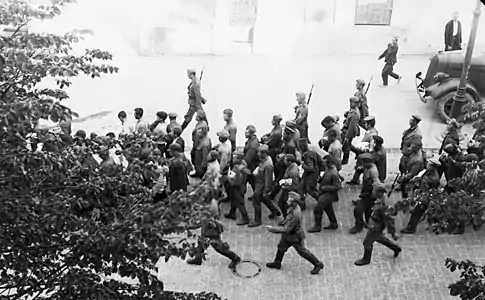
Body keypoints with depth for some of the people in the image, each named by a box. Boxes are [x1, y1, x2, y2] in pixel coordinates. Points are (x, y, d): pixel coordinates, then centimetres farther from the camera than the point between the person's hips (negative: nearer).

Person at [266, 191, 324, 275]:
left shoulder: (295, 214, -38)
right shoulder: (293, 207, -12)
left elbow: (286, 230, -34)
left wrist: (273, 229, -28)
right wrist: (284, 223, 13)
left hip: (295, 236, -8)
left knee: (302, 251, 8)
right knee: (281, 246, 20)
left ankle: (318, 264, 25)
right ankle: (277, 263, 42)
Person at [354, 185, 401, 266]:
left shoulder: (383, 206, -32)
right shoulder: (379, 200, -4)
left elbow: (389, 219, -28)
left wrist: (393, 233, -22)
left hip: (376, 228, -9)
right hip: (373, 225, 9)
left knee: (367, 242, 5)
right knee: (381, 239, 29)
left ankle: (366, 259, 25)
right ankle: (396, 248, 46)